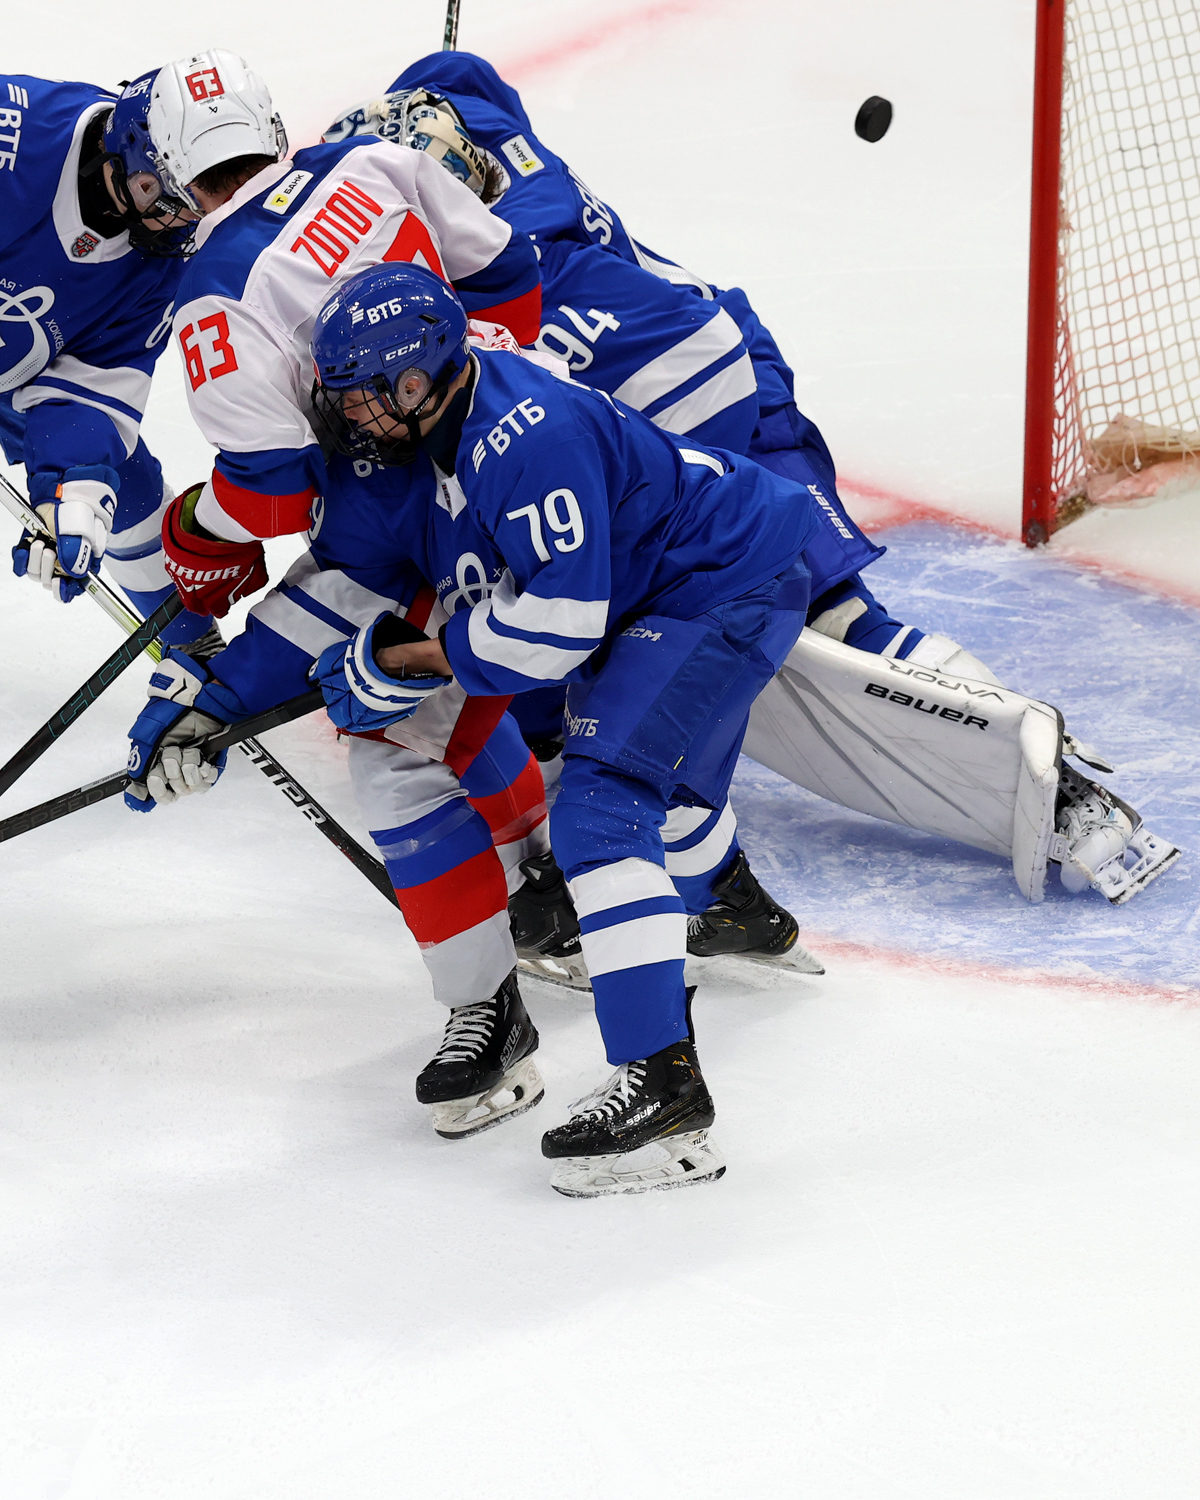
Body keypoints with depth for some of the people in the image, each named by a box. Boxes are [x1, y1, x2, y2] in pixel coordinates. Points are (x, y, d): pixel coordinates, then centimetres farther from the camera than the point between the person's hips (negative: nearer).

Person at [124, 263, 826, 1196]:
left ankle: (666, 1085, -29)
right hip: (623, 603, 10)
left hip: (727, 586, -10)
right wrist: (209, 697, -1)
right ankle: (488, 1010, 12)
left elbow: (559, 625, -34)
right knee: (398, 746, 4)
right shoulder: (391, 445, -3)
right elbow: (337, 587, 6)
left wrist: (408, 663, -23)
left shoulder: (526, 436, -33)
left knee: (599, 808, -26)